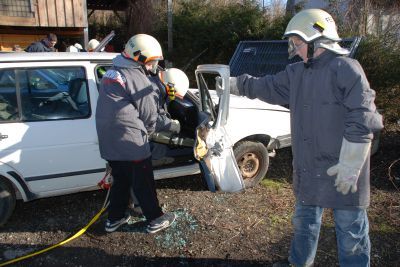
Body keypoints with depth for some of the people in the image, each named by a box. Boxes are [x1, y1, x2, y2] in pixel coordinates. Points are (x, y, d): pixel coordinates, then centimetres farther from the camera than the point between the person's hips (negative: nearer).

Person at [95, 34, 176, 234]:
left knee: (120, 179, 22)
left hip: (107, 140, 8)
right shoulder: (137, 78, -15)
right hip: (129, 141, -8)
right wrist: (148, 132, 10)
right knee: (143, 183, 7)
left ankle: (114, 218, 33)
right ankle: (155, 219, 22)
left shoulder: (112, 72, 13)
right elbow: (149, 113, -10)